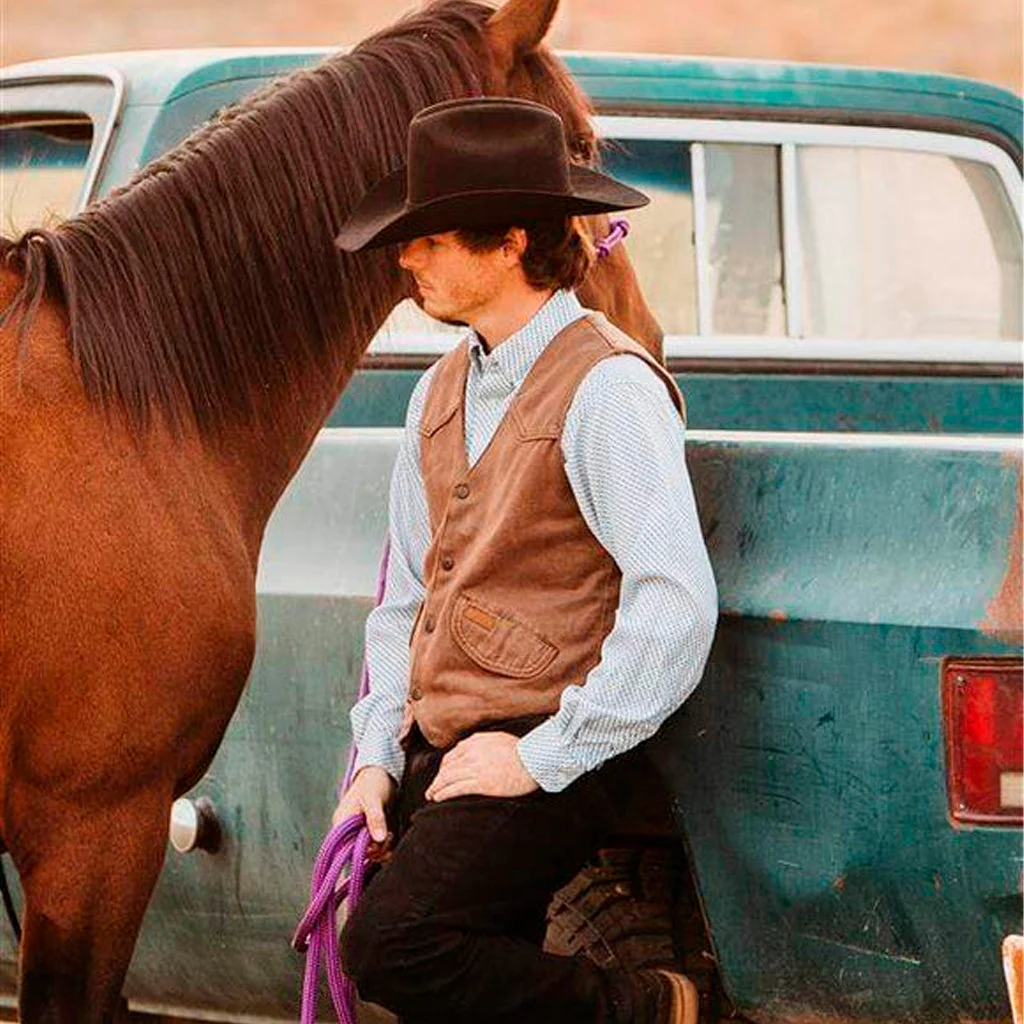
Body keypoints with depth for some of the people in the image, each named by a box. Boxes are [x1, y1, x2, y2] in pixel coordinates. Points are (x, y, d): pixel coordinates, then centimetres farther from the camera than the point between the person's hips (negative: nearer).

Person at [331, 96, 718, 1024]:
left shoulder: (606, 386, -12)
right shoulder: (442, 392, 14)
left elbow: (677, 605, -21)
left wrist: (545, 756, -20)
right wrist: (379, 756, 8)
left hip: (542, 763, -8)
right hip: (438, 757, 8)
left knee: (391, 943, -23)